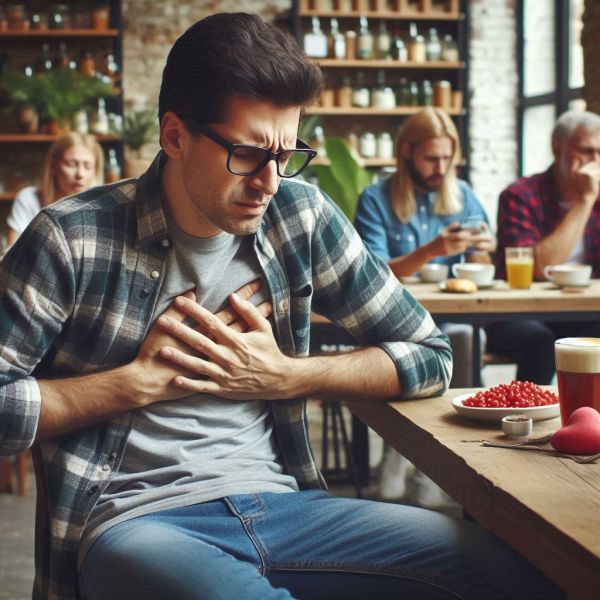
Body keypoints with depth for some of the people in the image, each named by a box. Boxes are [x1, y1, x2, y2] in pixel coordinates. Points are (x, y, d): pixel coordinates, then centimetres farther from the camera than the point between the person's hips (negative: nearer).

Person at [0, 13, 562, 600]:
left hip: (280, 503, 3)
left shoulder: (301, 216, 4)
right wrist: (140, 380, -9)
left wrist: (283, 376, -4)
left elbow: (427, 357, 9)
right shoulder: (71, 240, -7)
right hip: (136, 522, -2)